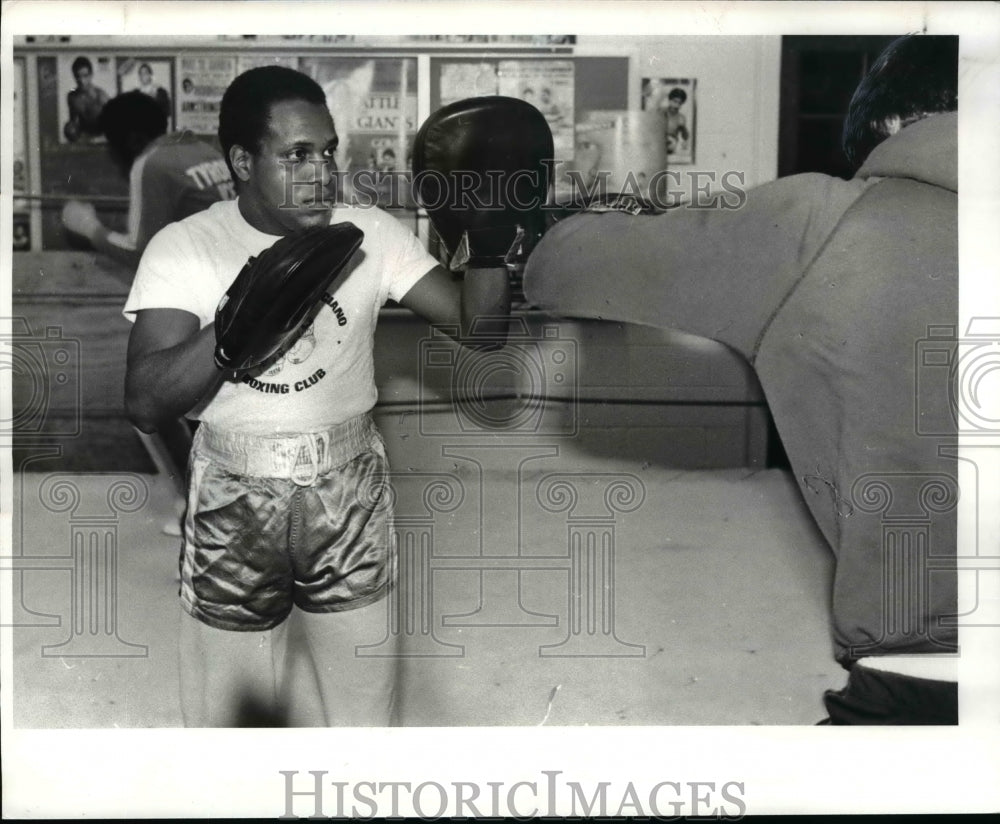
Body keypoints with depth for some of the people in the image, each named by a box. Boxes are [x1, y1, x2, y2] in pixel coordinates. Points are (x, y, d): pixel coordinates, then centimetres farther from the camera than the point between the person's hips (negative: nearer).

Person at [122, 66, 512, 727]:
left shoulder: (372, 234, -5)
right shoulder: (184, 248, -9)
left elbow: (479, 328, -9)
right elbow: (146, 405, -19)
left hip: (350, 494, 1)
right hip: (234, 502, -1)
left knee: (366, 700, 14)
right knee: (230, 709, 14)